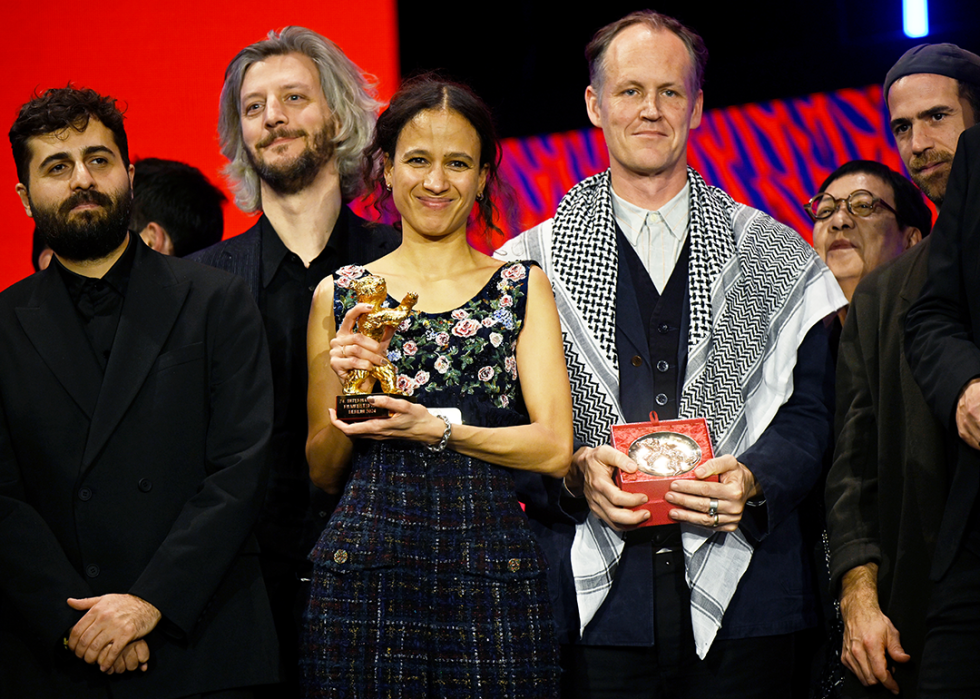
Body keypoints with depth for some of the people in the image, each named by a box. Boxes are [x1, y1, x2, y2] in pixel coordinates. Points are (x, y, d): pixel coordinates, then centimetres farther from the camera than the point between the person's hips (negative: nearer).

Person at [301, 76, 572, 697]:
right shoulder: (341, 295, 11)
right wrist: (346, 392, -5)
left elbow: (554, 448, -1)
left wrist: (434, 428, -12)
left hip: (490, 569, 0)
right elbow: (323, 471, 13)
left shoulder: (523, 286, 9)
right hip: (364, 570, 1)